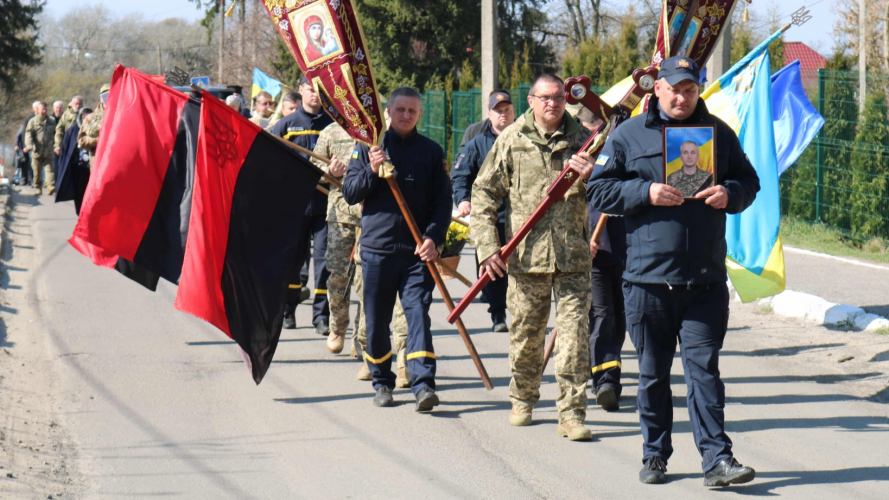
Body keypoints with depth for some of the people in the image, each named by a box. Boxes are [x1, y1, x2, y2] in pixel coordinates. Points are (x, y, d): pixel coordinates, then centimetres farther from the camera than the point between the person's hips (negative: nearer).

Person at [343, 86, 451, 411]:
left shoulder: (431, 152, 7)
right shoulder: (369, 147, 7)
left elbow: (443, 201, 5)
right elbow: (350, 194, 4)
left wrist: (433, 238, -9)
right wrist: (371, 171, -14)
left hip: (417, 250, -1)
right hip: (376, 247, 1)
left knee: (418, 313, -11)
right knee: (376, 320, 6)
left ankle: (423, 384, -17)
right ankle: (382, 382, 20)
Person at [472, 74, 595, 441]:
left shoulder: (581, 139, 7)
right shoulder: (511, 141, 4)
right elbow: (483, 193, 6)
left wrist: (590, 176, -13)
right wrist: (488, 246, -3)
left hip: (572, 256, 0)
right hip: (525, 255, 0)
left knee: (574, 332, -7)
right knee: (525, 333, 9)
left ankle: (572, 414, -4)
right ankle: (523, 399, 30)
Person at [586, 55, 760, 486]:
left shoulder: (719, 133, 11)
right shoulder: (628, 135, 5)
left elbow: (749, 181, 17)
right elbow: (599, 189, 3)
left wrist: (728, 194, -5)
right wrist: (646, 192, -12)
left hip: (706, 278, 0)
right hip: (647, 275, 0)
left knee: (704, 368, -5)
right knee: (652, 371, 8)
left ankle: (717, 459, -6)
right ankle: (655, 454, 19)